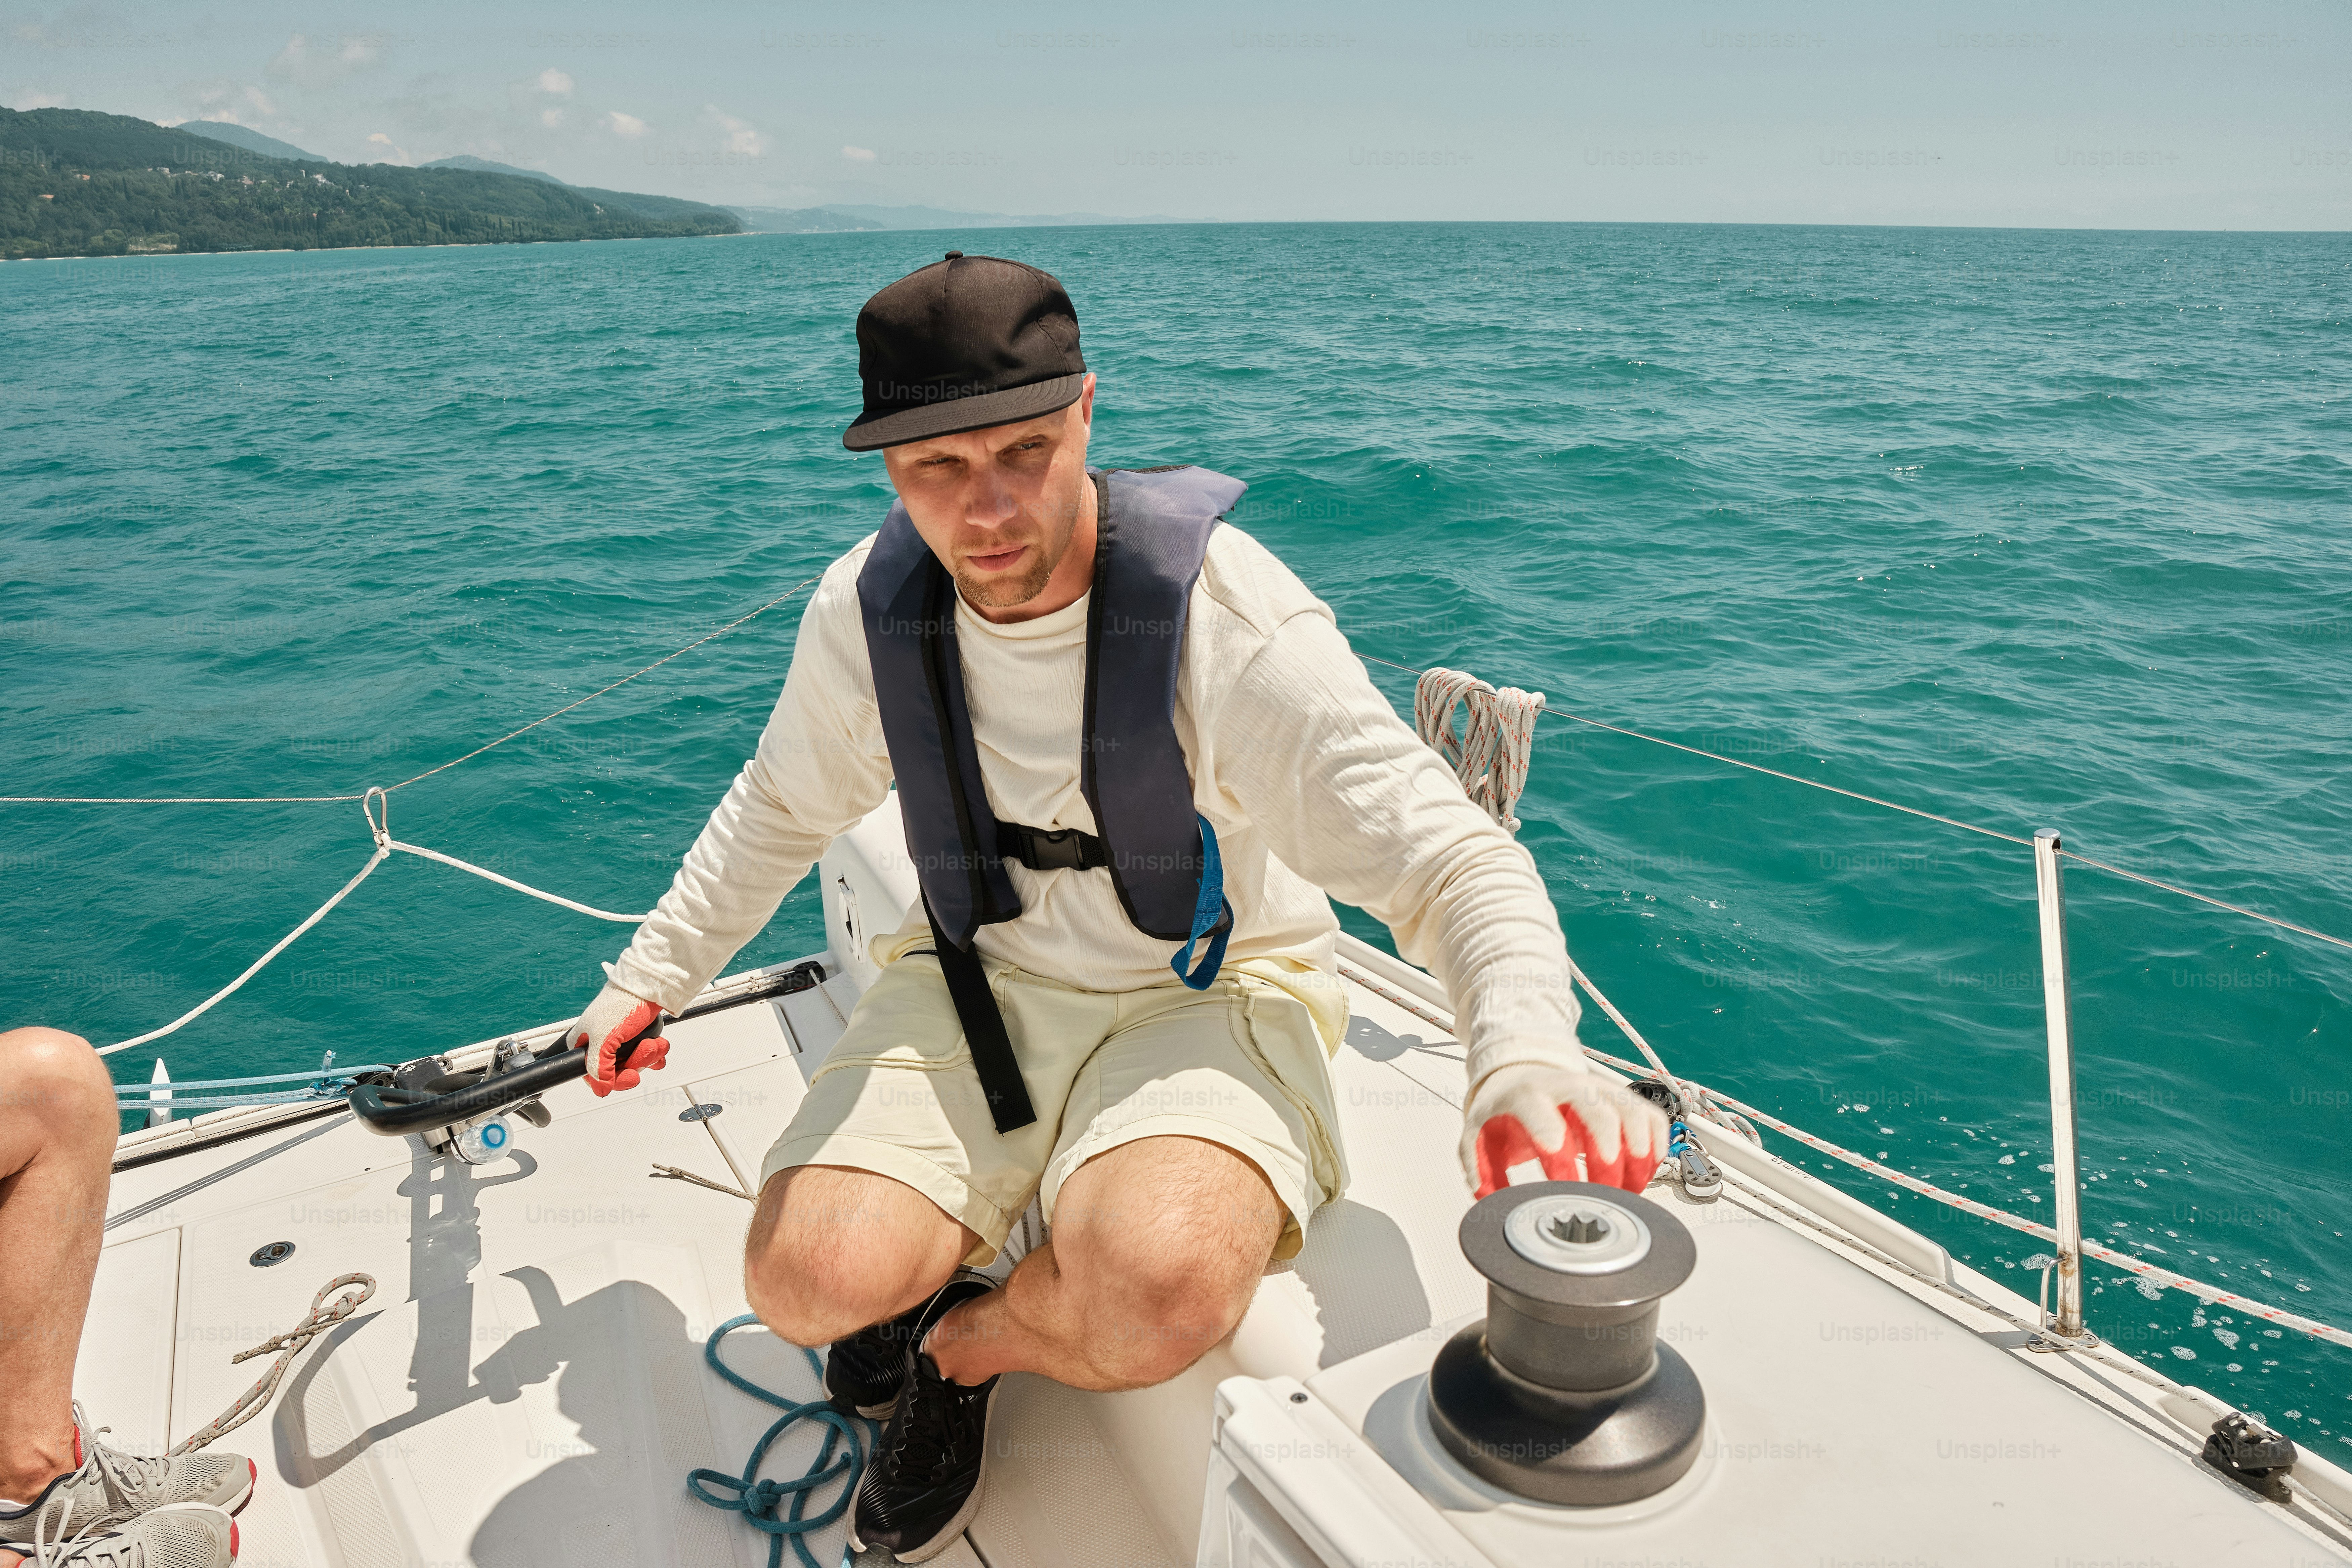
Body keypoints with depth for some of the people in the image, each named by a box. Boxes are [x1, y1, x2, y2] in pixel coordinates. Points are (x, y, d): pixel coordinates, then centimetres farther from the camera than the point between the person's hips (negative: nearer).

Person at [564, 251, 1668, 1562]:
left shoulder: (1231, 613, -22)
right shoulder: (869, 609, -7)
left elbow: (1452, 859, -23)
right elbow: (782, 811, 14)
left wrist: (1529, 1058, -42)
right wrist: (655, 972, 15)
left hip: (1211, 993, -3)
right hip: (980, 984, 3)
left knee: (1159, 1292, -32)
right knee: (810, 1281, -20)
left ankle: (960, 1342, 4)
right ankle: (947, 1281, 17)